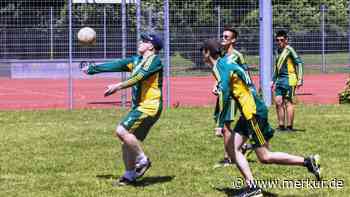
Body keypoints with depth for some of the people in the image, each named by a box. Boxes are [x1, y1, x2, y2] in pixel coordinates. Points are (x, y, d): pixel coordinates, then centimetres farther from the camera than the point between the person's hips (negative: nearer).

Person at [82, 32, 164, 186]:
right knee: (128, 142, 8)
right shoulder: (136, 61, 17)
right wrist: (93, 69, 23)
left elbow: (139, 77, -21)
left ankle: (142, 160, -7)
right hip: (139, 107, 9)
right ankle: (129, 175, 19)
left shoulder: (154, 60, -8)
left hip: (149, 106, -9)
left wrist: (119, 86, -29)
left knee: (122, 131, -20)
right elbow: (116, 65, 21)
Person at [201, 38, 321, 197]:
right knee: (232, 149, 6)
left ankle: (308, 162, 1)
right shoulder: (224, 64, 16)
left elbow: (224, 94, -25)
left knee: (265, 157, -5)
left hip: (254, 112, -10)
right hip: (248, 113, 10)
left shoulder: (221, 66, -14)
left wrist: (220, 124, -26)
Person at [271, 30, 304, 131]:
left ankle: (289, 126, 0)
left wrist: (300, 79, -17)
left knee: (288, 102, -5)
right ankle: (281, 126, 13)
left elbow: (299, 62, -13)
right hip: (280, 79, 8)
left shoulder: (289, 50, -9)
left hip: (289, 79, -8)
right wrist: (273, 80, 26)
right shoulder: (279, 50, 16)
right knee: (278, 101, 5)